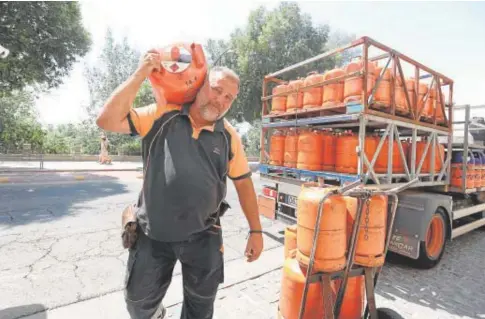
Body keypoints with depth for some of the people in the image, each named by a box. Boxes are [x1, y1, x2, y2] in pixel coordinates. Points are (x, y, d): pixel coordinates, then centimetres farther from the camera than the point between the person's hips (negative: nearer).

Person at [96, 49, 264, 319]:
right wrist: (140, 75, -18)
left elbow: (244, 183, 2)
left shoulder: (229, 136, -3)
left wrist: (256, 231, 2)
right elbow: (108, 121, -13)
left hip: (203, 236, 1)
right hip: (153, 235, 0)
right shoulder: (162, 115, -7)